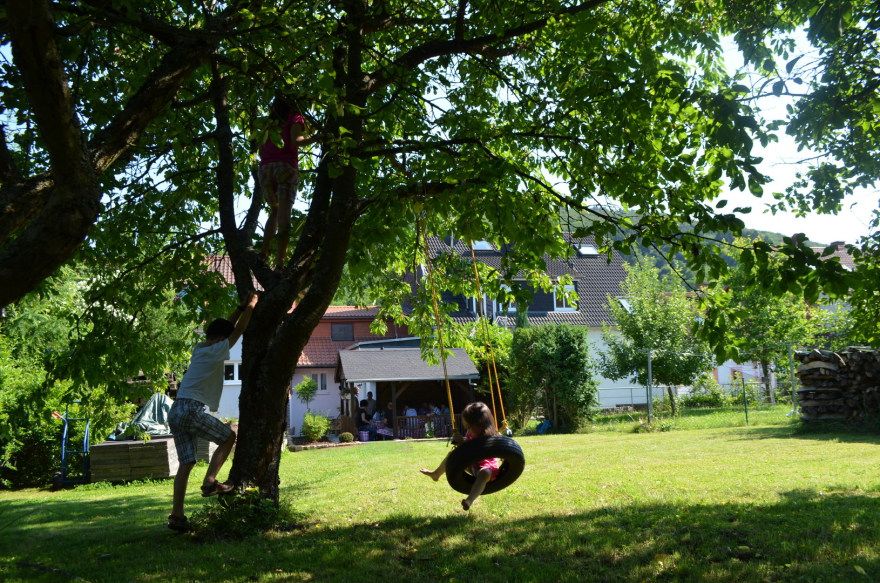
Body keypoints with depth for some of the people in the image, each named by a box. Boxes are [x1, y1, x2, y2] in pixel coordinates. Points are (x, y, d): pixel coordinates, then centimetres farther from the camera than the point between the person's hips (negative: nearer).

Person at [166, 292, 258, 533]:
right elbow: (238, 330, 2)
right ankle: (210, 482, 0)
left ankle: (176, 515, 3)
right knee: (228, 437, 9)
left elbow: (227, 326, 31)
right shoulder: (216, 351, -4)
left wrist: (242, 307, 32)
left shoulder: (199, 348, 19)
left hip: (176, 411, 8)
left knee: (186, 463, 7)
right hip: (192, 410, -8)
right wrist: (250, 306, 14)